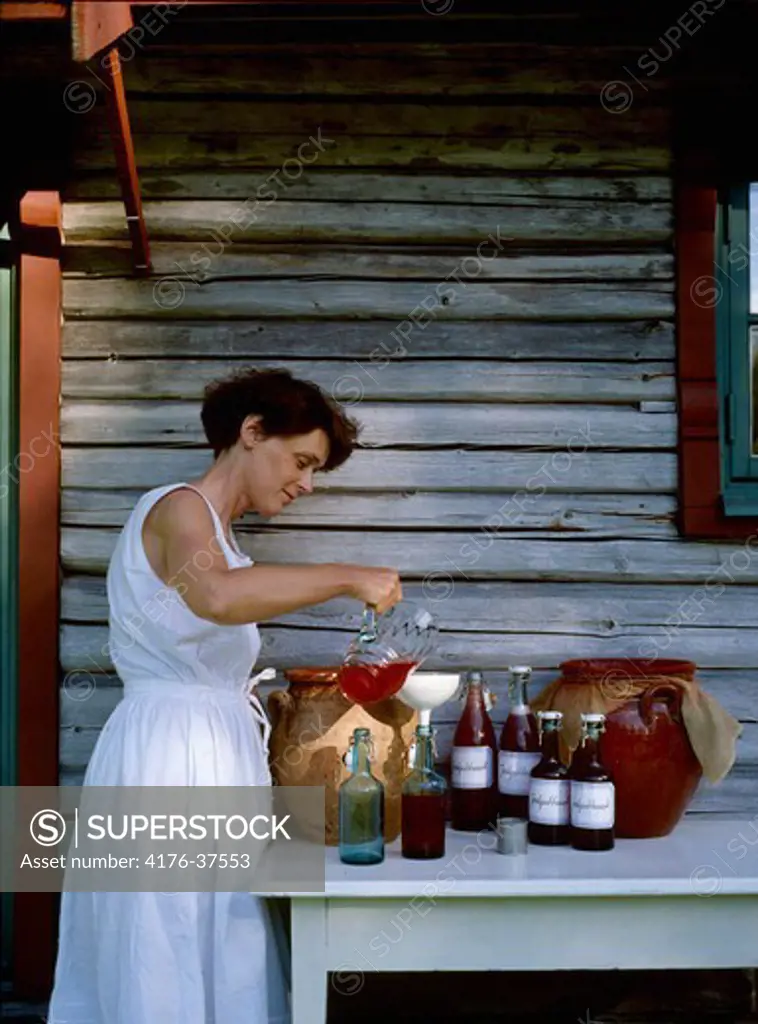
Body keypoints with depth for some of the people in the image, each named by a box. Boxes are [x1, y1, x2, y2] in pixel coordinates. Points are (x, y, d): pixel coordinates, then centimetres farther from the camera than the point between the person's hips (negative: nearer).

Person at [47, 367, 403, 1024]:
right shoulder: (179, 508, -11)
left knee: (216, 964, 12)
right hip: (169, 754, -10)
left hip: (210, 755, 10)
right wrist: (347, 578, -28)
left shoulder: (215, 530, 18)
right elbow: (216, 596, -34)